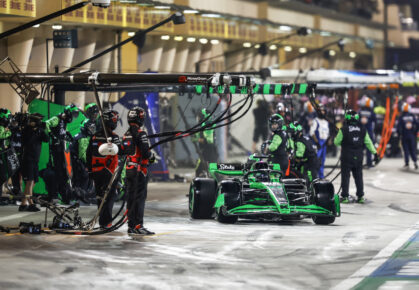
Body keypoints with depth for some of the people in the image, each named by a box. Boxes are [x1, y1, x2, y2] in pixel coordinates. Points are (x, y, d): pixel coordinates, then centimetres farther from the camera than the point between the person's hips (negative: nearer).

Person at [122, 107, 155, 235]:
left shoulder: (126, 134, 11)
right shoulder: (140, 133, -14)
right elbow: (145, 152, -19)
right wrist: (151, 157, 3)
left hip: (129, 169, 8)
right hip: (139, 169, -7)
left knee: (131, 197, 11)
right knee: (140, 197, -6)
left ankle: (131, 225, 15)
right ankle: (138, 226, -10)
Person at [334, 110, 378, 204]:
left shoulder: (344, 129, -11)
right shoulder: (362, 129, 1)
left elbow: (337, 142, -2)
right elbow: (368, 142, 4)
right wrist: (375, 153, 9)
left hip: (347, 157, -4)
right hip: (358, 157, 4)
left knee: (345, 176, 3)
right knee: (358, 176, 12)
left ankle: (345, 197, 1)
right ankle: (360, 196, 13)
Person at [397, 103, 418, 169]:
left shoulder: (401, 117, -6)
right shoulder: (412, 116, 2)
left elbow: (399, 126, -11)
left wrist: (400, 134, 2)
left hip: (404, 136, -2)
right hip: (412, 136, 2)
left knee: (406, 149, 3)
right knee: (412, 149, 9)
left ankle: (407, 163, 0)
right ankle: (415, 160, -11)